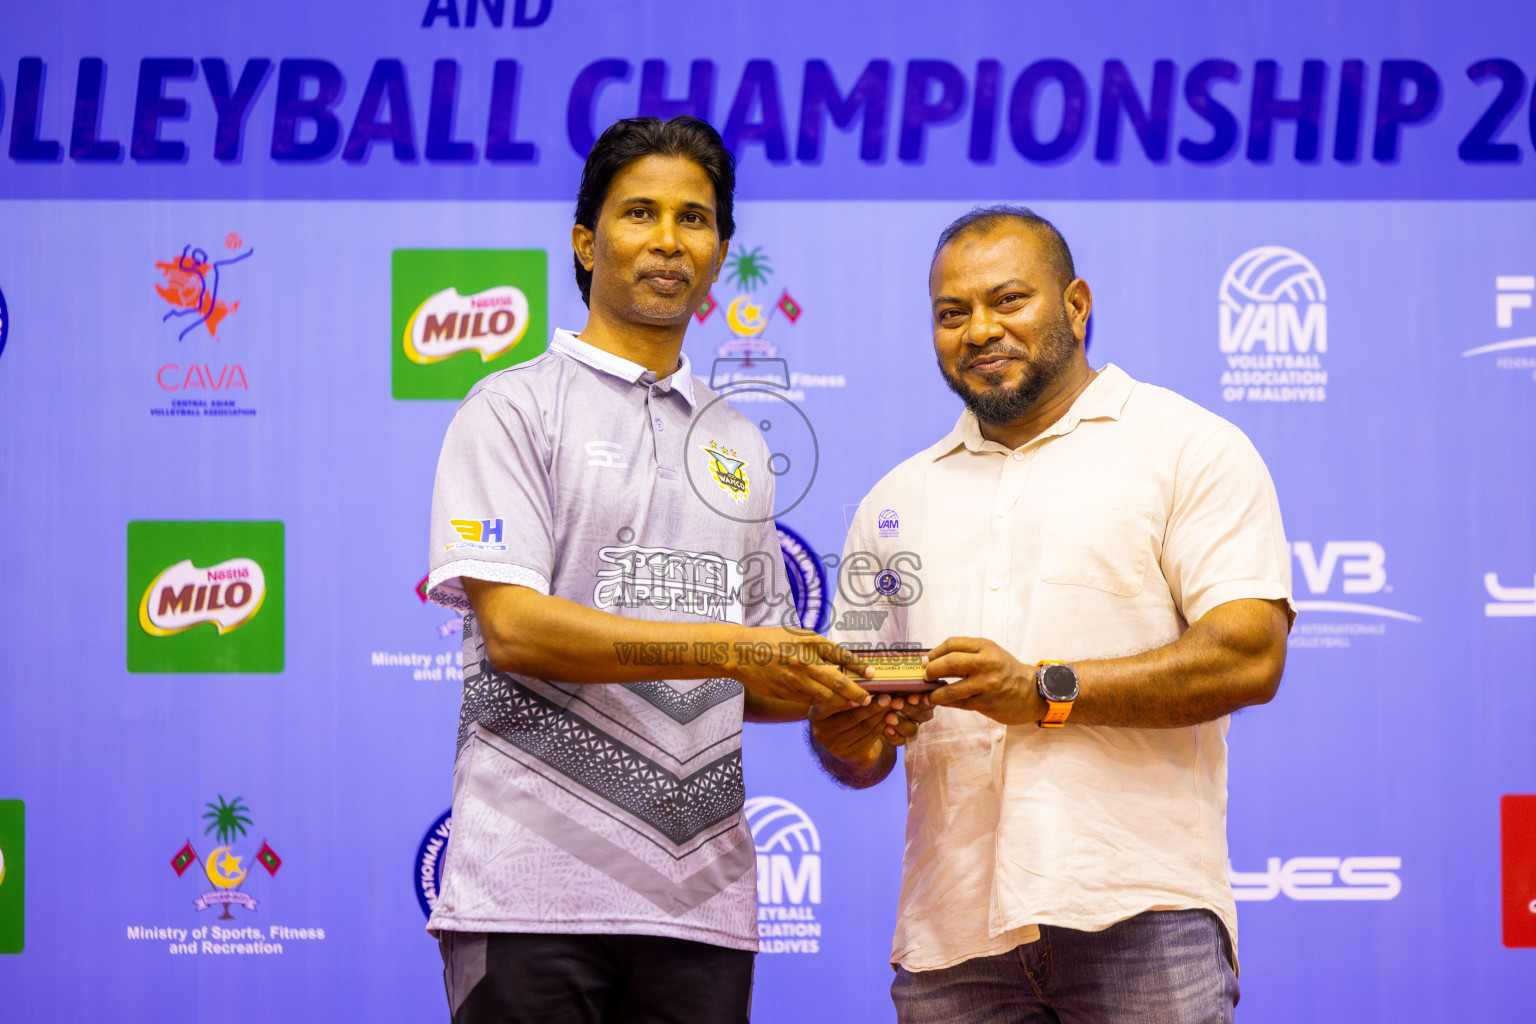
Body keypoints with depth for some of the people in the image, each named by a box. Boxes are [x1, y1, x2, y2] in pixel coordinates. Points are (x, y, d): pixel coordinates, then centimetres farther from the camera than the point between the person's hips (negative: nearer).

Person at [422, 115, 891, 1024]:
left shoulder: (739, 448, 20)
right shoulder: (516, 408, 2)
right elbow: (512, 627, -11)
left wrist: (838, 692, 1)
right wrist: (724, 647, -16)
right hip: (539, 878, -5)